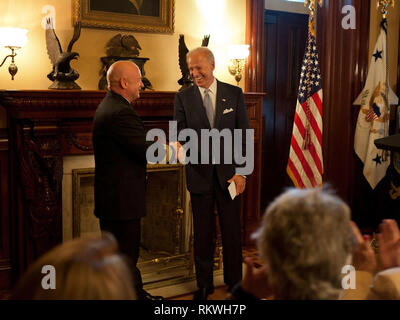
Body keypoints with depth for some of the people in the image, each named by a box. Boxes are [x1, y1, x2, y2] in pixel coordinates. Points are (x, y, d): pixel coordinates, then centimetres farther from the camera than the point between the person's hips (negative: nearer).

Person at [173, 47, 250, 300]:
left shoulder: (235, 94, 1)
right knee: (203, 233, 9)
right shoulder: (183, 98, 1)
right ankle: (204, 285, 25)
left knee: (232, 231, 10)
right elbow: (179, 133, 0)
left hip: (229, 173, 0)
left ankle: (234, 282, 27)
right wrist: (180, 146, -25)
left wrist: (242, 172, -5)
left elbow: (244, 135, 1)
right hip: (200, 174, 0)